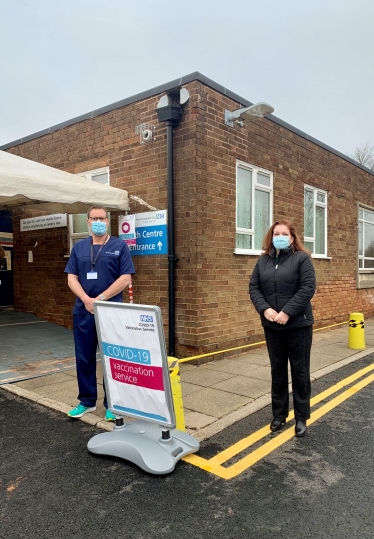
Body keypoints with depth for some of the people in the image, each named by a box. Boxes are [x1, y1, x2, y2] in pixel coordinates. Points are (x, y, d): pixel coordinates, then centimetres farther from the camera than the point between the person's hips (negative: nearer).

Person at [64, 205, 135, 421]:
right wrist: (87, 300, -13)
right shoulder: (79, 247, 10)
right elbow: (72, 278, 4)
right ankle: (87, 401, 27)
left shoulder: (120, 246, 0)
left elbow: (125, 278, -8)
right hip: (83, 311, 4)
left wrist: (101, 299, -14)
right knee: (84, 358, 11)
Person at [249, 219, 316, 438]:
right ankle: (279, 414, 27)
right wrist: (265, 309, -12)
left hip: (298, 324, -4)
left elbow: (308, 288, -13)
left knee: (300, 370, 6)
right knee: (277, 370, 13)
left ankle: (302, 417, 20)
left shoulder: (302, 258, -4)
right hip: (272, 325, 4)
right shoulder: (263, 260, 8)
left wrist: (287, 312, -20)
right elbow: (254, 287, 4)